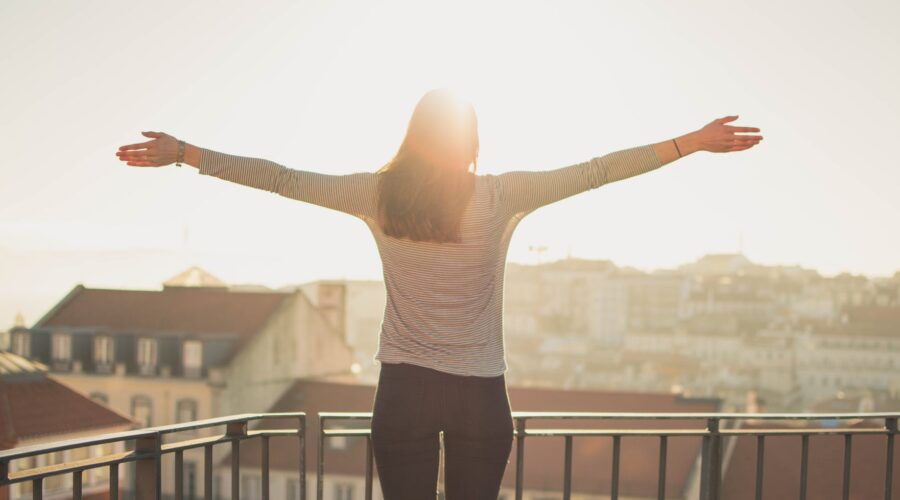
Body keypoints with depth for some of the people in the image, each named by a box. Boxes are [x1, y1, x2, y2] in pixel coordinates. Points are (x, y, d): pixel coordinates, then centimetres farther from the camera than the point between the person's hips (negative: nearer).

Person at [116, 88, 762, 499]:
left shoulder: (380, 194, -3)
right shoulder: (503, 196, -5)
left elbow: (284, 179, 1)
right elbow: (595, 171, -2)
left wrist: (182, 152, 9)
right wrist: (693, 142, 4)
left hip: (405, 390, 0)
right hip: (481, 395, 0)